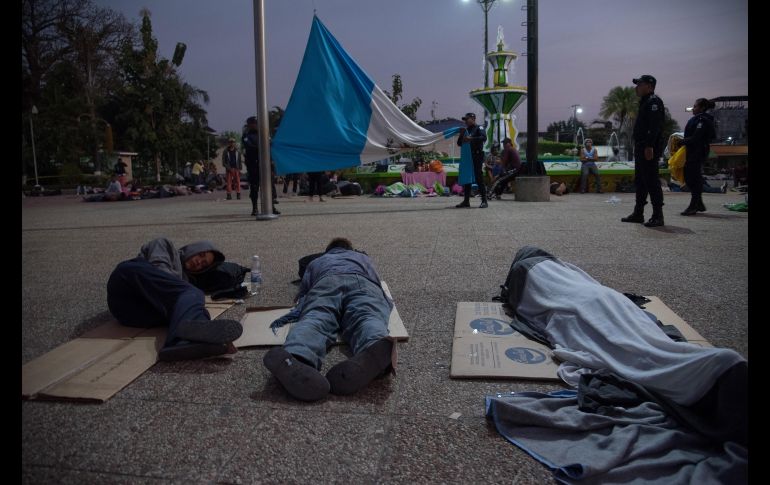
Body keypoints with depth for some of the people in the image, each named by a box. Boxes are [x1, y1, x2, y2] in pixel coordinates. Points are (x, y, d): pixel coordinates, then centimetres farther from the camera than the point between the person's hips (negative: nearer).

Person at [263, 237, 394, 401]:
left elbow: (303, 292, 27)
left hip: (326, 282, 0)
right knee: (367, 319, -29)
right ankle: (374, 354, -67)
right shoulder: (363, 257, 46)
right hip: (363, 283, 0)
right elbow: (376, 283, 49)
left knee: (314, 320, -27)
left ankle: (294, 359, -64)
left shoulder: (316, 261, 43)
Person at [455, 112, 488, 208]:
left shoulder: (478, 128, -1)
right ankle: (466, 201, 13)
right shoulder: (465, 130, 20)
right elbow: (459, 143, 21)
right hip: (466, 157, 7)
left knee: (478, 178, -10)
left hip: (476, 156, -7)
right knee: (466, 179, 7)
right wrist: (461, 135, 3)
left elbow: (484, 137, -20)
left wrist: (471, 139, -27)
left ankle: (484, 201, -7)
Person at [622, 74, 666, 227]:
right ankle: (638, 213, 20)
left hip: (649, 149, -11)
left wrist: (649, 146, -28)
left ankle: (657, 216, -7)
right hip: (641, 148, 11)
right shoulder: (645, 102, 22)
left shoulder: (654, 102, -10)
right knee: (640, 181, 13)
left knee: (651, 181, -10)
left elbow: (655, 126, -21)